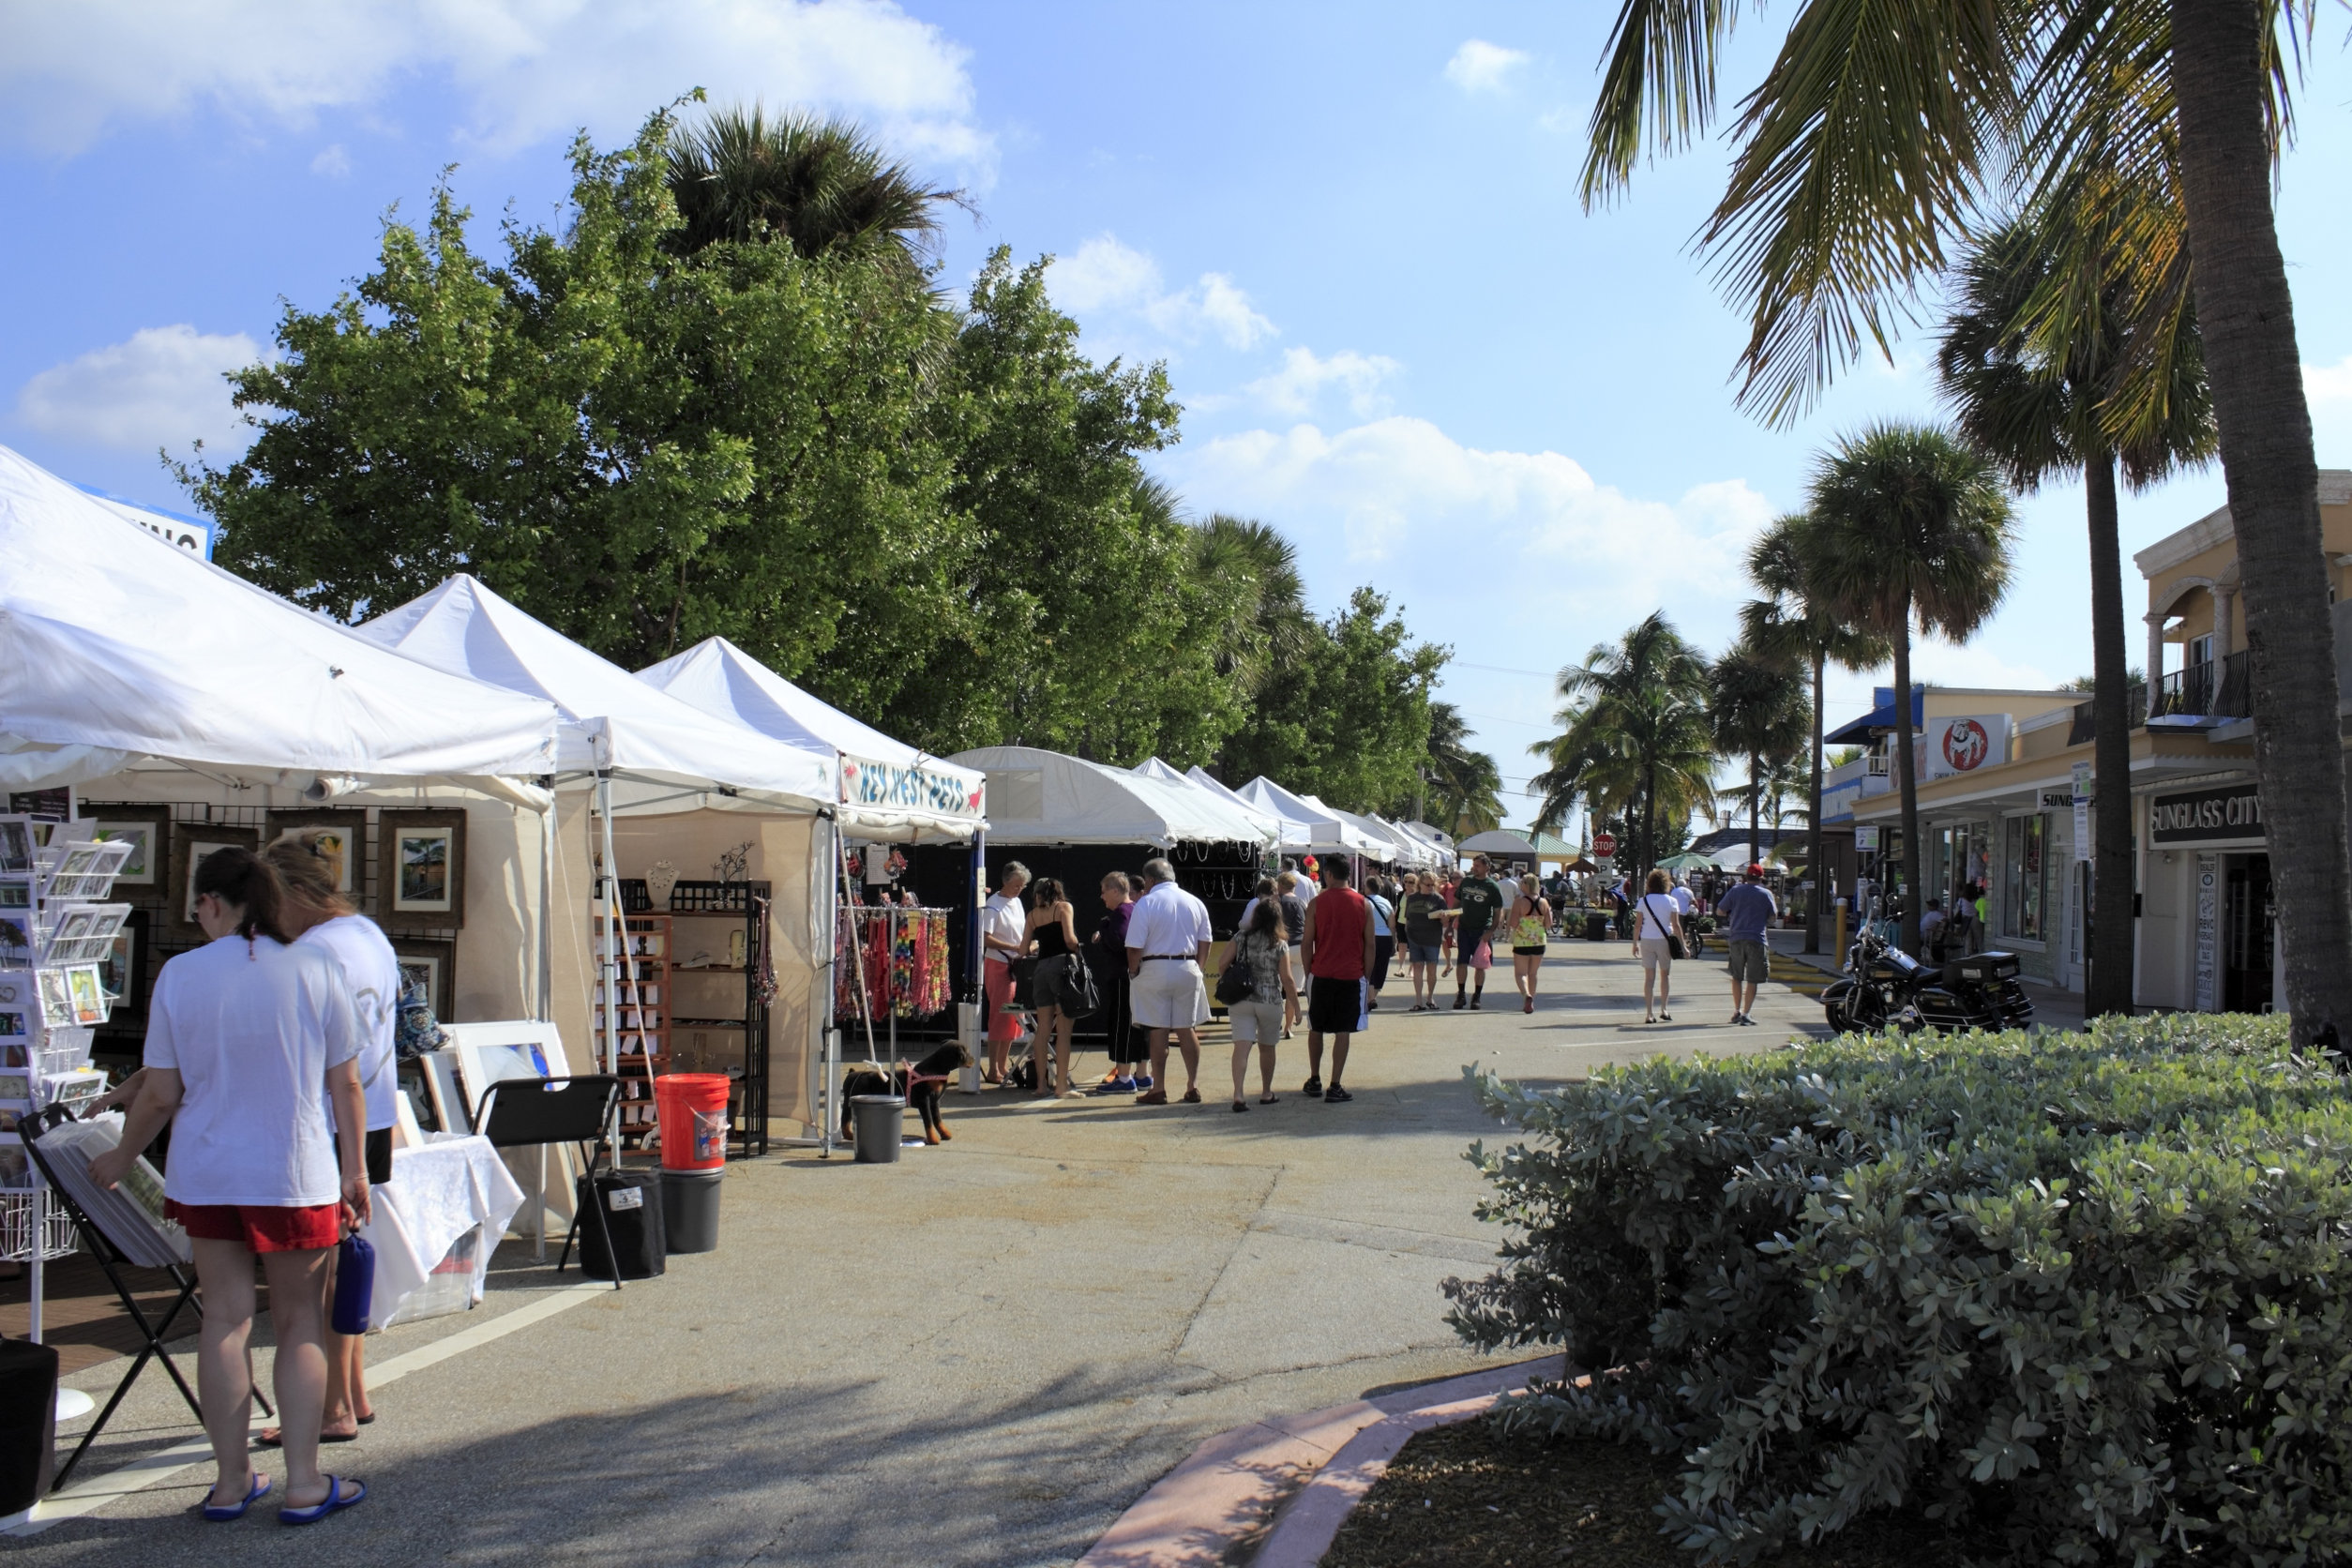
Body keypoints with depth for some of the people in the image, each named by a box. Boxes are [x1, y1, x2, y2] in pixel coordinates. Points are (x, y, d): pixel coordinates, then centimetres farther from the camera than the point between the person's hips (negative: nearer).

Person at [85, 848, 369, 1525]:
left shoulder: (180, 974, -5)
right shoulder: (315, 966, -6)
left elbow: (161, 1095, -1)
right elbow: (346, 1085, -3)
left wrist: (121, 1157, 17)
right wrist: (355, 1171, 8)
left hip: (206, 1175, 2)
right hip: (296, 1175, -1)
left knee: (224, 1320, 10)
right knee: (300, 1323, 8)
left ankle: (231, 1481, 19)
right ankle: (303, 1484, 10)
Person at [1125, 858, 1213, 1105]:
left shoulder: (1145, 904, -8)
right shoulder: (1195, 902, 6)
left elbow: (1135, 946, -11)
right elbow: (1205, 943, 8)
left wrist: (1133, 972, 3)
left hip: (1155, 969, -4)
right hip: (1188, 970, 4)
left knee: (1158, 1031, 1)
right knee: (1187, 1030, 10)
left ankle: (1158, 1089, 6)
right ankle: (1193, 1087, 12)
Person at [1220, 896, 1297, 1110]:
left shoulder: (1240, 938, 0)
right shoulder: (1280, 945, -4)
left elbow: (1224, 965, -2)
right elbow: (1287, 978, -7)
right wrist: (1294, 1004, 2)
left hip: (1240, 1001, 1)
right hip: (1270, 1002, 0)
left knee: (1241, 1046, -6)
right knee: (1266, 1047, 17)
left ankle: (1238, 1094, -21)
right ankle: (1266, 1093, 28)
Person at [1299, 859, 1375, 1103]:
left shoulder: (1316, 903, -3)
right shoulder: (1363, 904, -1)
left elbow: (1307, 943, -2)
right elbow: (1370, 945, 0)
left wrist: (1308, 973, 8)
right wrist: (1368, 978, 7)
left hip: (1321, 975, 0)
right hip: (1352, 976, 0)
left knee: (1316, 1029, 16)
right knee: (1342, 1032, 2)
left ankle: (1314, 1081, 23)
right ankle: (1334, 1087, -1)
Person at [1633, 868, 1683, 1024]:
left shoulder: (1643, 901, 1)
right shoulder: (1671, 901, -2)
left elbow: (1637, 925, 0)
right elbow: (1676, 925, -5)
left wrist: (1635, 944, 8)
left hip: (1647, 941, 1)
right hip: (1664, 940, -1)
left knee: (1649, 977, 3)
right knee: (1665, 975, 17)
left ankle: (1649, 1014, -2)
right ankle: (1664, 1009, 16)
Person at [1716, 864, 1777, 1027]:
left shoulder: (1735, 891, 1)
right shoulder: (1766, 894, -1)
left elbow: (1719, 911, 5)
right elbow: (1773, 915, 8)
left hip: (1736, 938, 2)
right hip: (1756, 939, -2)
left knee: (1737, 977, 15)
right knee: (1752, 980, 2)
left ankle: (1737, 1012, 18)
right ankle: (1745, 1014, -5)